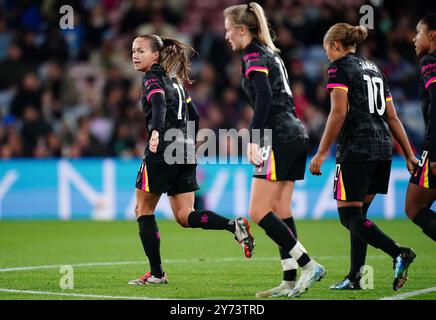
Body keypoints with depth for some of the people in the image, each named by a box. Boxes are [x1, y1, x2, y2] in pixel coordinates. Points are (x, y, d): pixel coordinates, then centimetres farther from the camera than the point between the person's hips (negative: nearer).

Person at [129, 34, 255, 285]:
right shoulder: (174, 79, 21)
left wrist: (156, 132, -42)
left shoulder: (153, 79, -5)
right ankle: (234, 225, -16)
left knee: (143, 210, 6)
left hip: (162, 151, -8)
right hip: (186, 150, 8)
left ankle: (156, 273, 5)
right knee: (185, 216, 6)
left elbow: (159, 104, -25)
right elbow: (193, 115, 24)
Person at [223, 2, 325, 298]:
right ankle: (290, 282, 7)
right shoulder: (272, 53, 19)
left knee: (259, 213, -8)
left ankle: (309, 266, -11)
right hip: (296, 133, 10)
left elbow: (264, 97, -21)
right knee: (281, 211, 9)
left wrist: (254, 138, -25)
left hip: (279, 138, -10)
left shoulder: (253, 57, -8)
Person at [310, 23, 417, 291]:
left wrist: (322, 153, -13)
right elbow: (392, 117, 18)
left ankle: (399, 253, -24)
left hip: (356, 150, -8)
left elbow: (339, 112, -14)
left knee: (350, 216, -5)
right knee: (358, 214, 14)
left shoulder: (340, 67, -3)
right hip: (383, 149, 8)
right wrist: (409, 155, 17)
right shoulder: (374, 69, 20)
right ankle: (355, 278, 11)